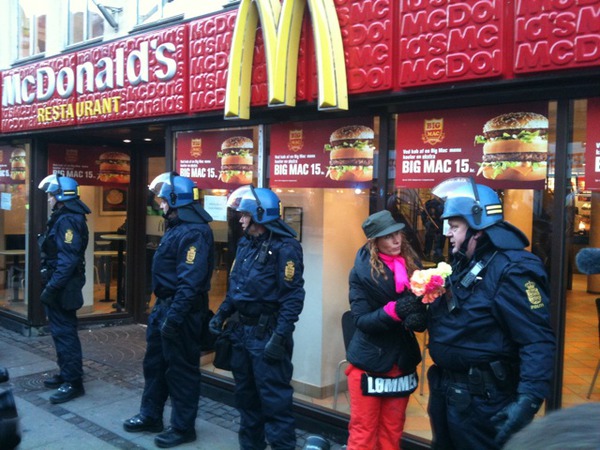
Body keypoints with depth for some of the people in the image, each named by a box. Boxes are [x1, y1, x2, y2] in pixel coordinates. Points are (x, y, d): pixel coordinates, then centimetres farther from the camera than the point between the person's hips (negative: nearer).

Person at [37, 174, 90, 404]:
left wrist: (52, 287, -26)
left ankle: (74, 383, 0)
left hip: (62, 287, -11)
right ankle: (66, 374, 28)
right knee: (61, 331, 17)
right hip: (59, 284, 11)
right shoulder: (62, 218, 15)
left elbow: (68, 259, -26)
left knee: (64, 333, -6)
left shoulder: (68, 221, -18)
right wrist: (51, 285, 17)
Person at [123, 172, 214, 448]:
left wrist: (174, 317, -28)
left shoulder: (194, 232, -21)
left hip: (181, 311, -10)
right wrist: (163, 309, 20)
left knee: (181, 369, 2)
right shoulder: (176, 227, 13)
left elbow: (190, 281, -27)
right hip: (163, 305, 10)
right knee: (155, 363, 19)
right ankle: (150, 417, 34)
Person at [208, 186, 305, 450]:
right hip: (241, 329, 8)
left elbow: (293, 296, -19)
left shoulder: (284, 247, -15)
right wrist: (221, 315, 10)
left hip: (266, 333, -8)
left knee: (274, 396, -2)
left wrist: (280, 336, -23)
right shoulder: (245, 243, 11)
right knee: (245, 392, 18)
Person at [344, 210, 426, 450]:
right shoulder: (361, 271, -12)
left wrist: (418, 318, -21)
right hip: (368, 362, -4)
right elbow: (361, 320, -15)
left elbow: (421, 306, 2)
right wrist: (395, 310, -30)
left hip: (401, 362, 4)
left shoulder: (412, 264, -1)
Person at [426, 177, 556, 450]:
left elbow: (538, 342, -27)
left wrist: (528, 400, -35)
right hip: (445, 389, 9)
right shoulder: (463, 265, 10)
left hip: (481, 399, -9)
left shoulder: (511, 270, -21)